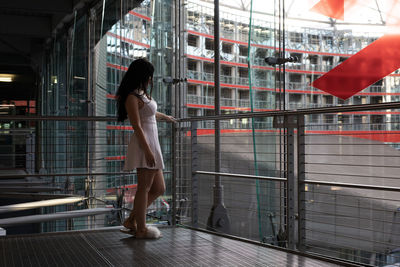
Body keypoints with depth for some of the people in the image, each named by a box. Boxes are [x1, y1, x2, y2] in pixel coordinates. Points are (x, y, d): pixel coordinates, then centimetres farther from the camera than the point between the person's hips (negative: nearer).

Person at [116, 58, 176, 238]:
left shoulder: (142, 94, 19)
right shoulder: (132, 97, -10)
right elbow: (137, 127, -17)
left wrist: (166, 117, 57)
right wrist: (147, 151, -22)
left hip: (152, 144, 10)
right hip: (144, 144, -10)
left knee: (159, 189, 11)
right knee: (144, 187, -2)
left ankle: (132, 220, 17)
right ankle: (141, 229, 7)